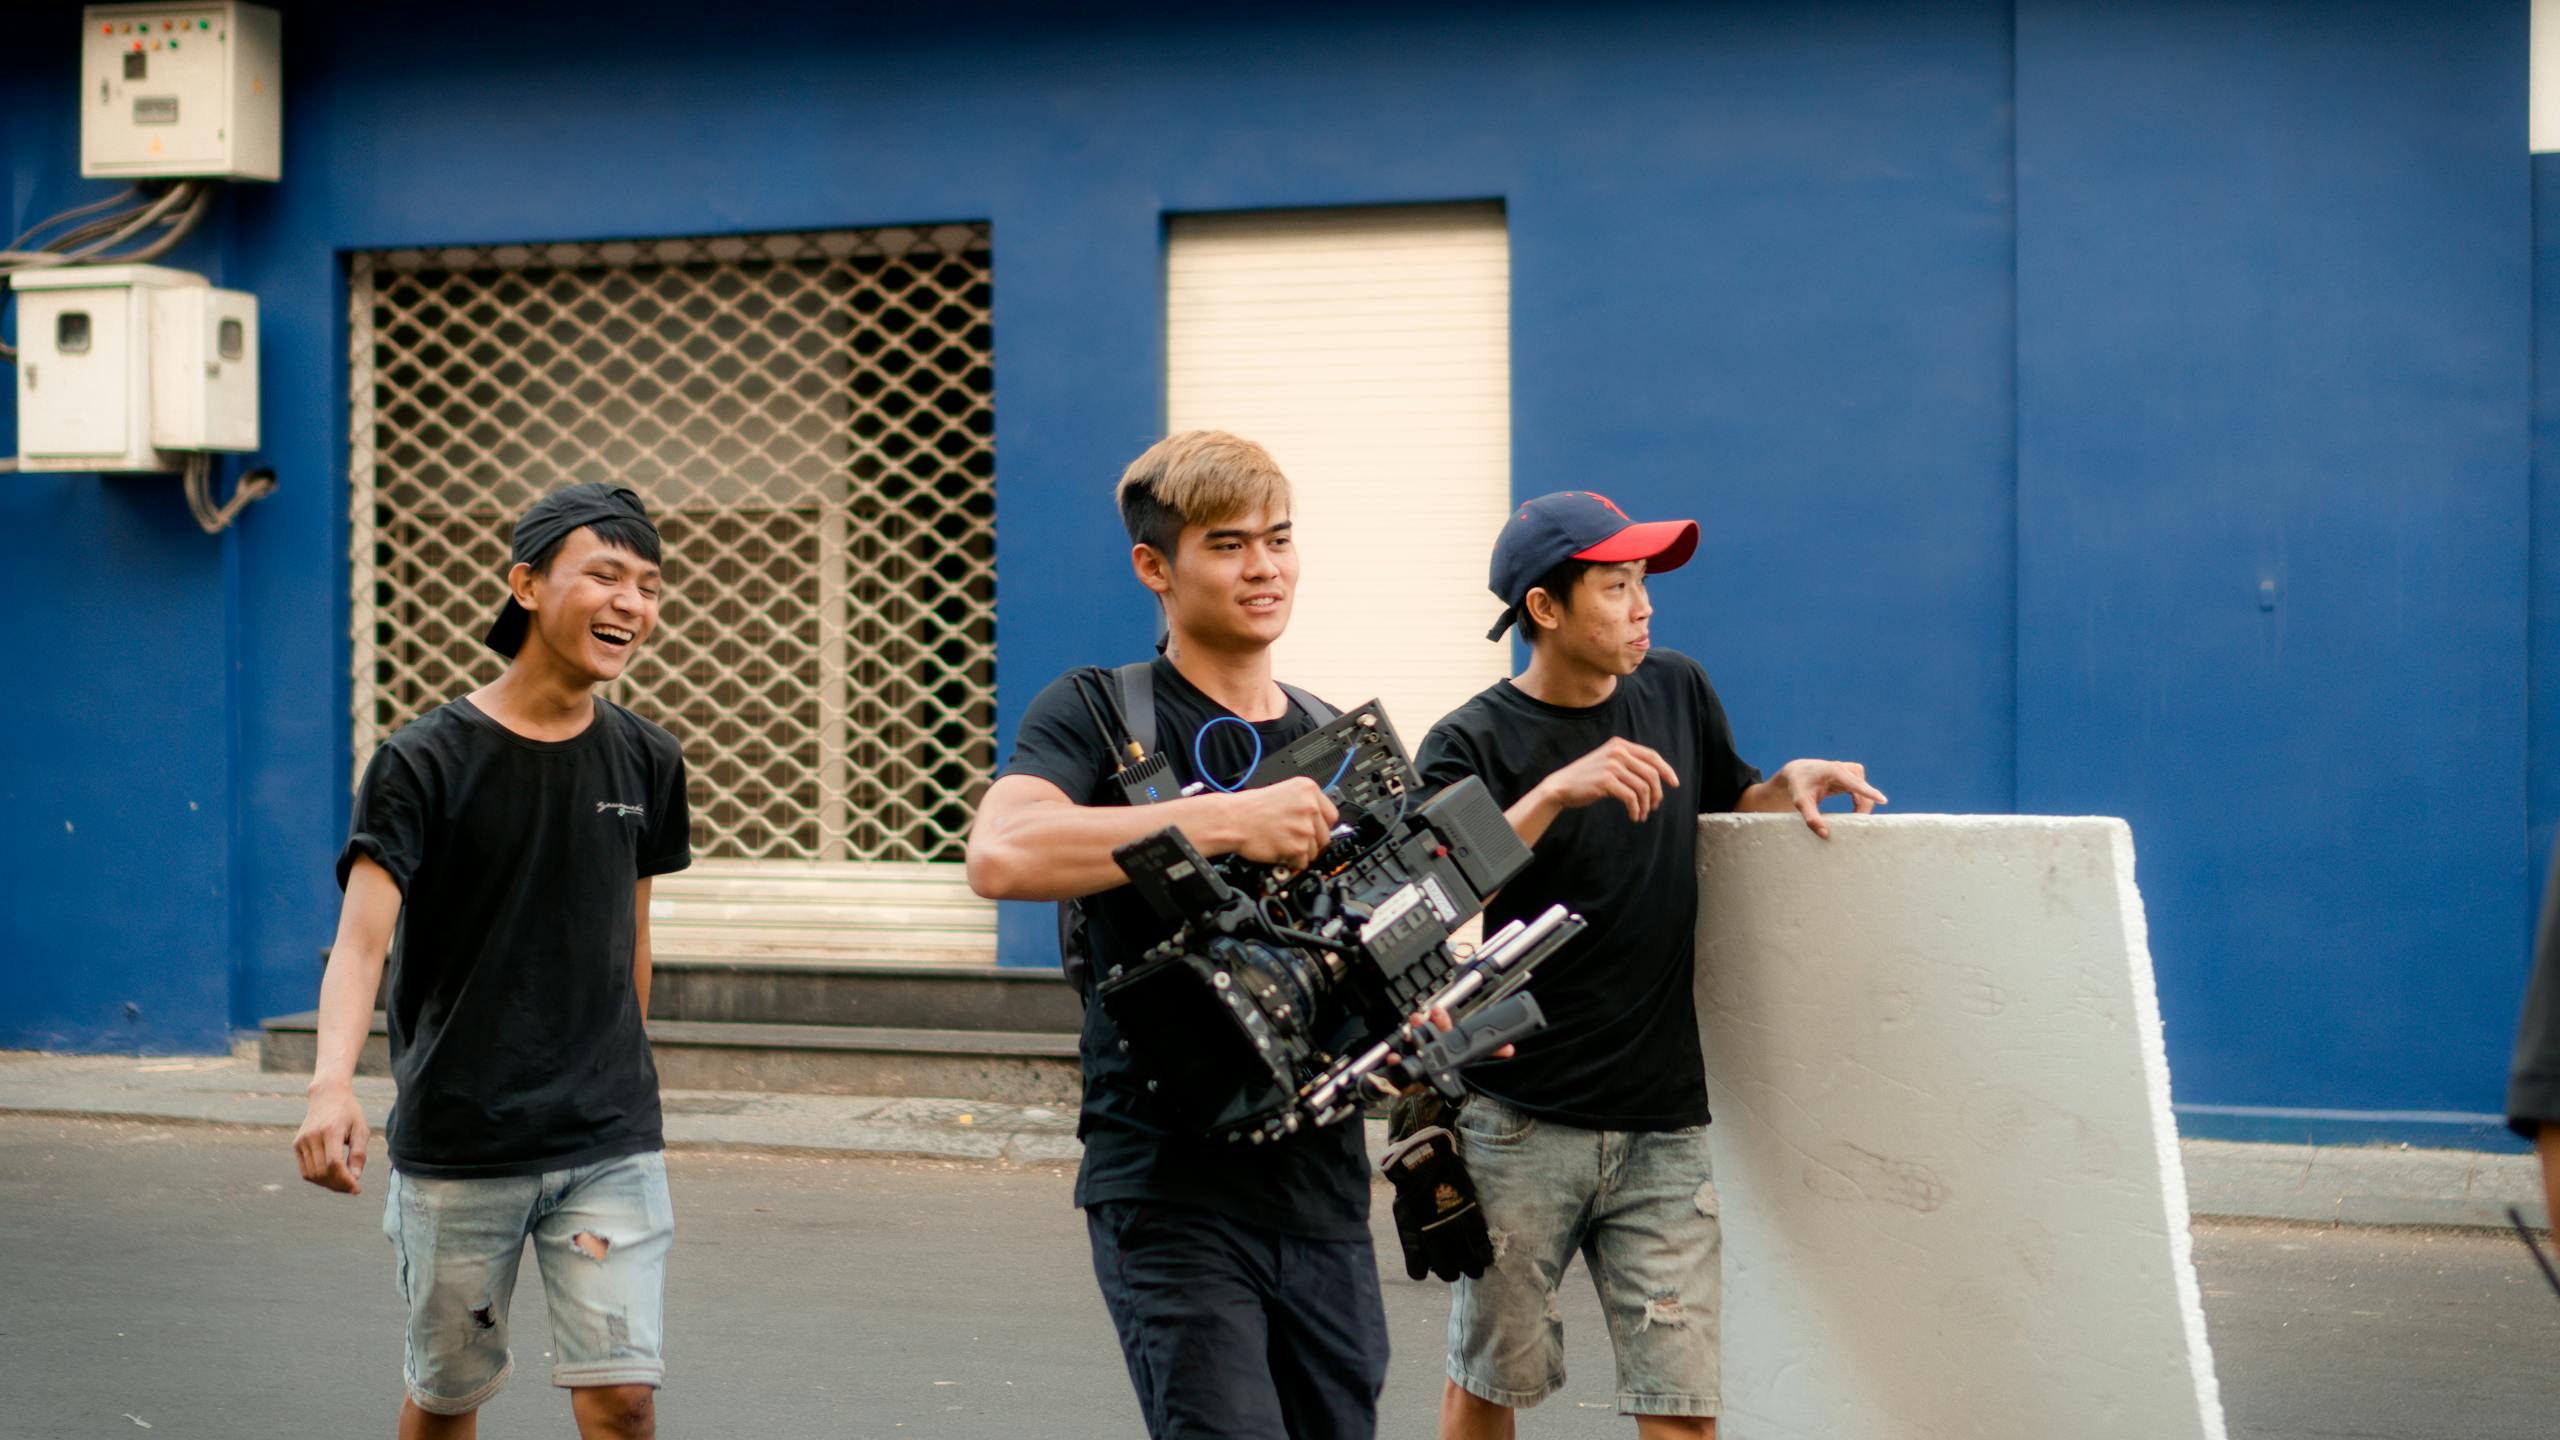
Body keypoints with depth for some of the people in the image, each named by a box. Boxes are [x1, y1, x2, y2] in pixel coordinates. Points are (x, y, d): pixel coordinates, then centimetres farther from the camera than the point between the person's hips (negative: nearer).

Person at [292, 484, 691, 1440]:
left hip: (610, 1146, 2)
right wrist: (332, 1083, -37)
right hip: (456, 1146, -2)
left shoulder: (646, 761, 4)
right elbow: (362, 939, -19)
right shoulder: (425, 761, -8)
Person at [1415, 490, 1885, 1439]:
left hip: (1663, 1129, 3)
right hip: (1519, 1128, -3)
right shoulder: (1471, 745, -6)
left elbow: (1726, 808, 25)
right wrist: (1555, 792, -33)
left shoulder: (1678, 693, 8)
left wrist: (1790, 785, 3)